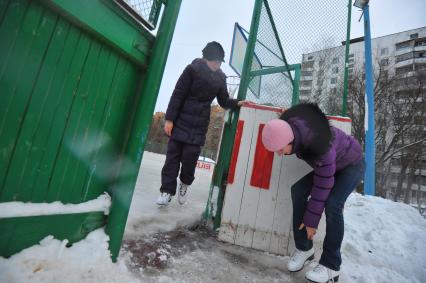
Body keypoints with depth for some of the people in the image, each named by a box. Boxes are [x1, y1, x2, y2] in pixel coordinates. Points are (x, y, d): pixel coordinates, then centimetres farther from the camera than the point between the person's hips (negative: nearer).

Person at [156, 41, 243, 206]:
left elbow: (224, 101, 10)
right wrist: (169, 118, -12)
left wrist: (237, 103, -10)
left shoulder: (220, 78, 5)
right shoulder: (193, 69, -6)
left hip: (199, 124, 2)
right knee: (173, 155, -1)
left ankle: (185, 183, 24)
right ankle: (167, 190, 9)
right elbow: (177, 95, -8)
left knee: (190, 155, -4)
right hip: (181, 119, -1)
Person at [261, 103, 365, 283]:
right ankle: (303, 248, -2)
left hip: (352, 164, -6)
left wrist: (312, 220, -23)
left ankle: (331, 266, -11)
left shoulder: (319, 146, -41)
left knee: (332, 204, -27)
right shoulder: (290, 128, -23)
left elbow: (323, 186, -31)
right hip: (328, 165, 7)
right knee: (298, 190, -13)